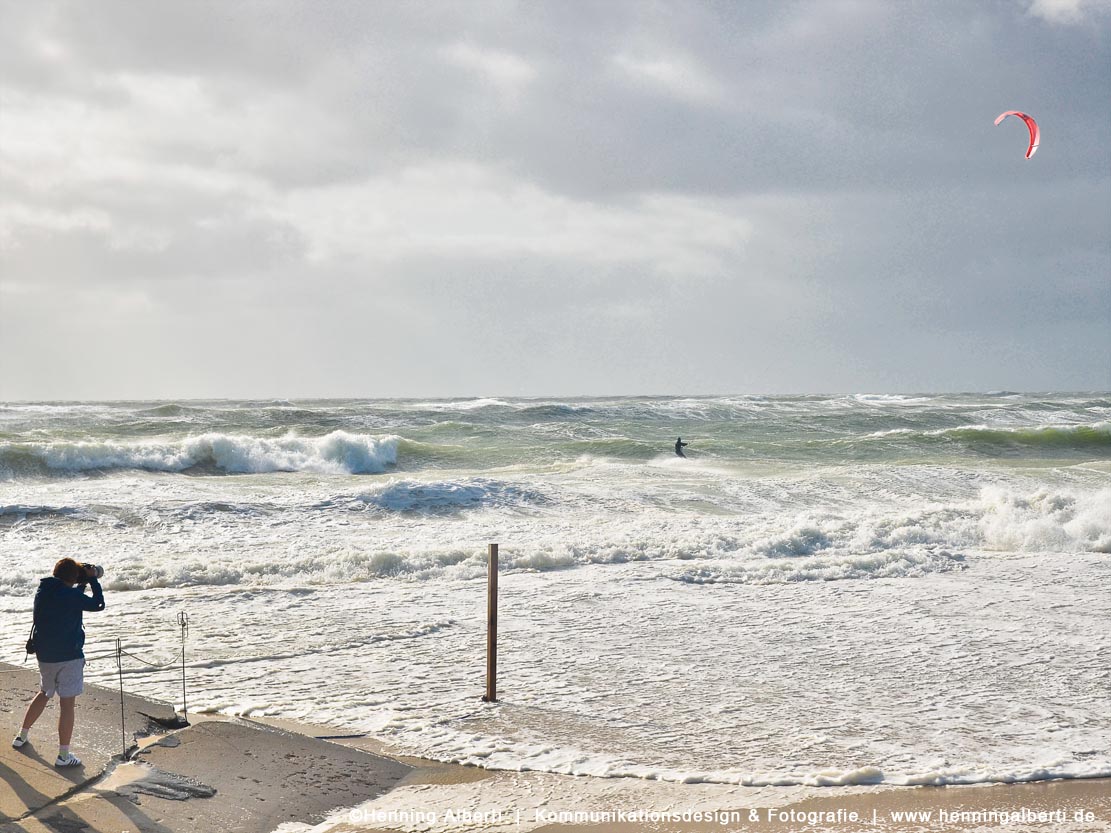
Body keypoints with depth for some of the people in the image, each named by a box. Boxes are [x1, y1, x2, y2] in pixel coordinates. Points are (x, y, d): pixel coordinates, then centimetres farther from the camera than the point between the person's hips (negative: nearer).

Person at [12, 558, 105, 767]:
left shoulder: (43, 591, 4)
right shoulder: (71, 596, -18)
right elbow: (98, 604, -8)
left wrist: (83, 584, 16)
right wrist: (93, 579, 0)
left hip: (44, 654, 7)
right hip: (69, 656, -7)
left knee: (44, 694, 28)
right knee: (67, 703, -3)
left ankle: (22, 736, 37)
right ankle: (63, 755, -2)